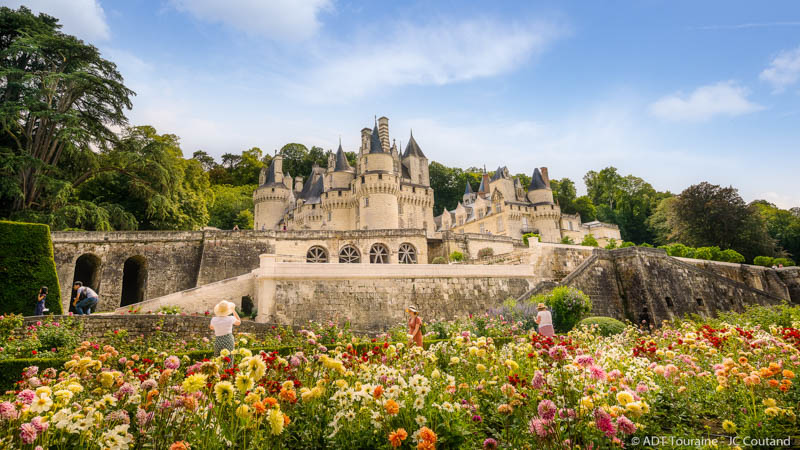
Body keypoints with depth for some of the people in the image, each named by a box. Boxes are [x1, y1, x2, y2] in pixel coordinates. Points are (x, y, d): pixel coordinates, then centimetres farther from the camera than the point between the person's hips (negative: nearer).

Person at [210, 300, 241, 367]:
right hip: (228, 340, -2)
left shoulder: (214, 319, -7)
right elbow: (239, 322, 11)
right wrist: (234, 311, 14)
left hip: (218, 341, 2)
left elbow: (211, 327, 17)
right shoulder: (230, 319, -12)